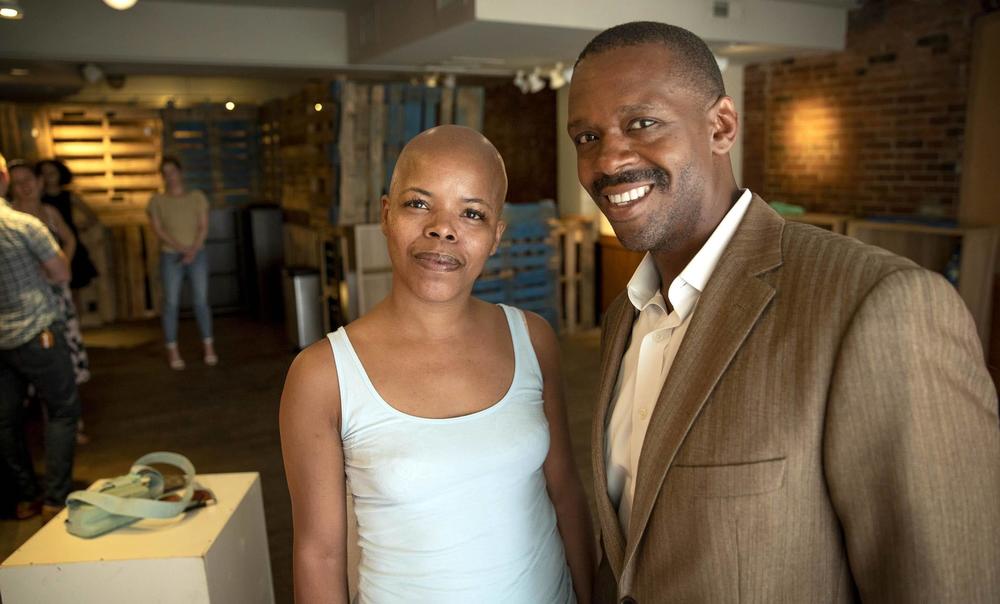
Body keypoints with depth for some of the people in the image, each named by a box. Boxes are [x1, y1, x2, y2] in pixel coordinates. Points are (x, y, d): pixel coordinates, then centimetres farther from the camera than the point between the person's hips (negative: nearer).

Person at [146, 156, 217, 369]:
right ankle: (172, 351, 5)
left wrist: (193, 250, -15)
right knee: (171, 303, -2)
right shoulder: (157, 200, 2)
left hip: (197, 255, 1)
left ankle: (208, 348, 9)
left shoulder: (197, 197, 5)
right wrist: (180, 247, -19)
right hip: (171, 257, -1)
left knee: (201, 301, -1)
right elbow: (158, 229, -6)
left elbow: (203, 226, -1)